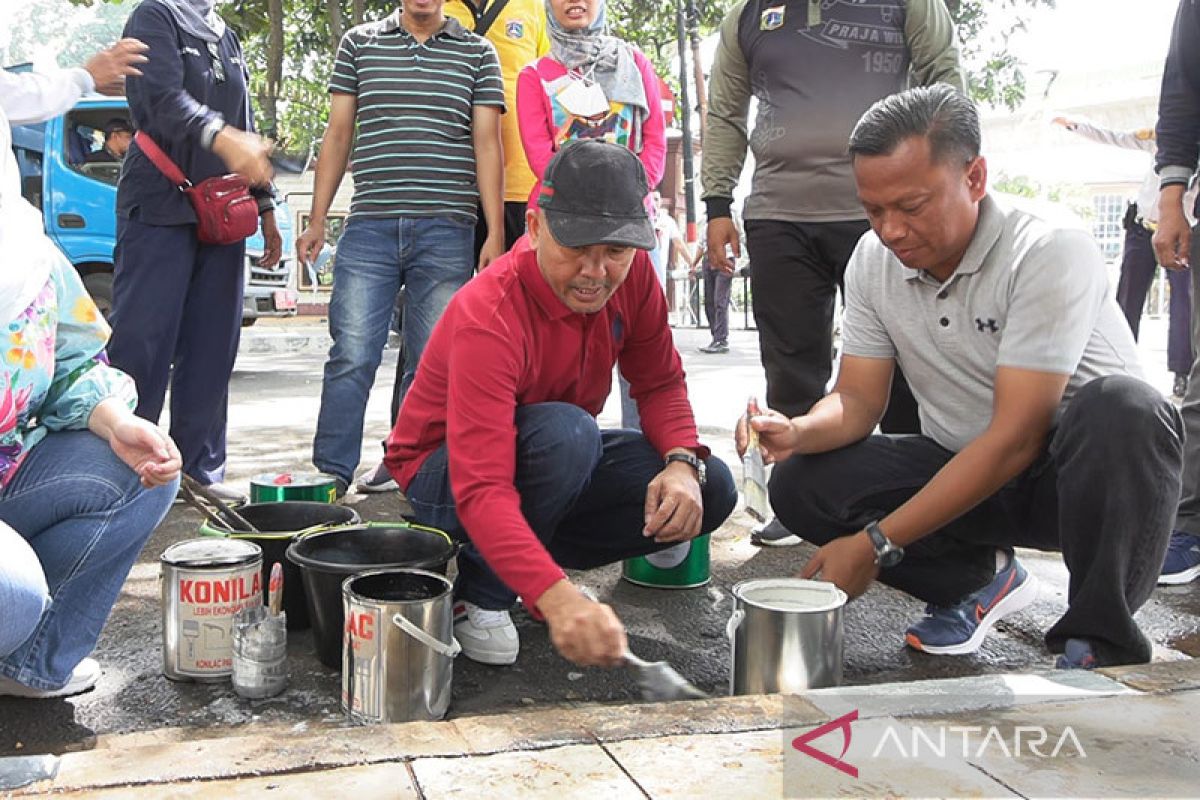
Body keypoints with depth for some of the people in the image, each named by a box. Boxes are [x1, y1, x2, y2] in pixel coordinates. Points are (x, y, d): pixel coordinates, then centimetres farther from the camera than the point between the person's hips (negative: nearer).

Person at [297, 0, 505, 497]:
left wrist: (495, 233, -3)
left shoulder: (478, 54, 10)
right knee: (351, 358, -5)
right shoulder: (359, 43, 13)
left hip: (446, 232, 0)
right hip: (370, 227, 0)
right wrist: (317, 220, 7)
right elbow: (338, 134, 13)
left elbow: (487, 145, 5)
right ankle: (330, 477, 1)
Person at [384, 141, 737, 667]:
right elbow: (482, 490, -43)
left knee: (711, 490, -12)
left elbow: (659, 382, 0)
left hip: (558, 463, 7)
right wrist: (556, 597, -57)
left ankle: (526, 551, -1)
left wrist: (682, 462, -22)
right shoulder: (487, 317, -34)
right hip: (443, 477, -6)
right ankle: (480, 593, -14)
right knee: (566, 431, -38)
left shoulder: (631, 274, -15)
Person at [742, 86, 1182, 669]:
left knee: (1122, 407, -38)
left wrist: (875, 546, -28)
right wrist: (798, 432, -26)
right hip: (962, 470, 5)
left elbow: (1015, 438, -27)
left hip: (1087, 471, -4)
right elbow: (858, 400, 0)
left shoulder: (1051, 254, -24)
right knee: (800, 483, -17)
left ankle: (1098, 644, -21)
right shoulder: (873, 260, -4)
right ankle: (978, 578, 3)